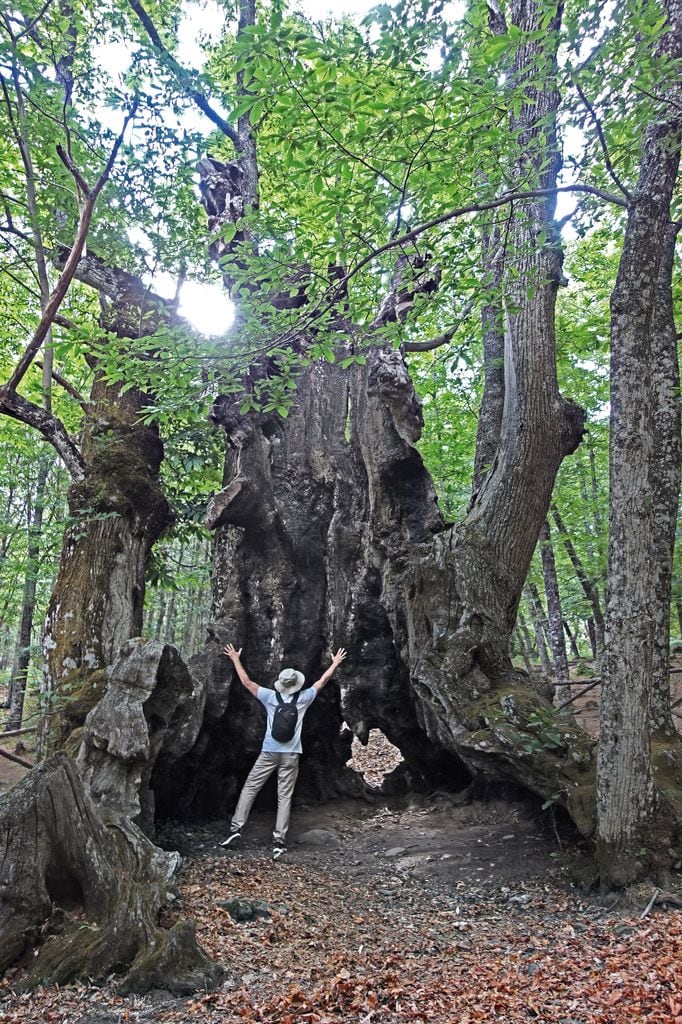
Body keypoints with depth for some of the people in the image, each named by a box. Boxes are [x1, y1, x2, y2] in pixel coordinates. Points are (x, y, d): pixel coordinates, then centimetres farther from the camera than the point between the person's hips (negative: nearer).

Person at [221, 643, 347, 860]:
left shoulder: (271, 696, -2)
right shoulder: (303, 698, 0)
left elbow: (246, 682, 5)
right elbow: (322, 681, 12)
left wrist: (235, 659, 15)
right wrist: (335, 663, 26)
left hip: (269, 752, 0)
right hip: (291, 755, 0)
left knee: (249, 788, 9)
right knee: (285, 797, 3)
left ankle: (236, 828, 1)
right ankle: (279, 840, -2)